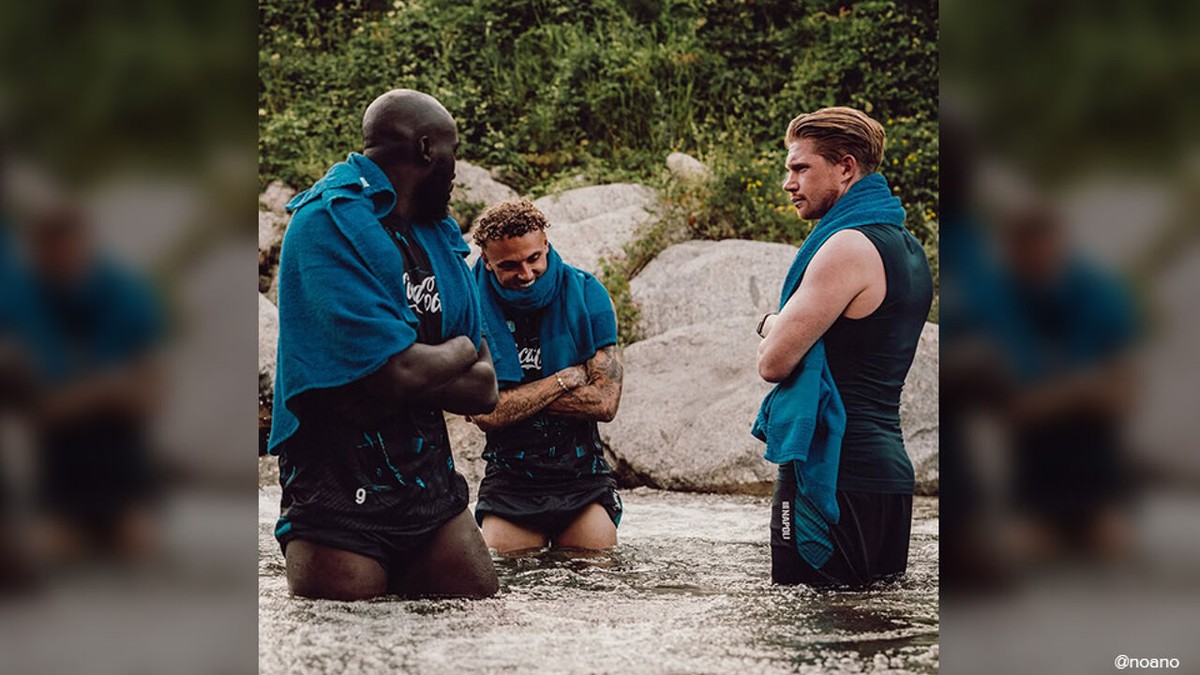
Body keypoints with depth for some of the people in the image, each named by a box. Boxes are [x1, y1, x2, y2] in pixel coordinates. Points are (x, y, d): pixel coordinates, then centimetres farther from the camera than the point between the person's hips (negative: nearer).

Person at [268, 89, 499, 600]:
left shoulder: (439, 237, 14)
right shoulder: (329, 223, -12)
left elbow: (484, 391, 7)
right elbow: (397, 372, -21)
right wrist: (459, 351, -1)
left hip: (432, 484, 7)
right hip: (340, 495, -7)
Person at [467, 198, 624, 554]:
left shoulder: (585, 294, -1)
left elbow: (605, 402, -8)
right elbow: (485, 413, -14)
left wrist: (517, 398, -12)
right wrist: (566, 379, -9)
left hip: (582, 478, 1)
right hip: (508, 481, -1)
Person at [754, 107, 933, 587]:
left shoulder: (849, 246, -14)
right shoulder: (906, 246, 17)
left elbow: (774, 361, -15)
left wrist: (773, 326, 6)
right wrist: (785, 327, 7)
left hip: (834, 472, -10)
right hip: (889, 470, 10)